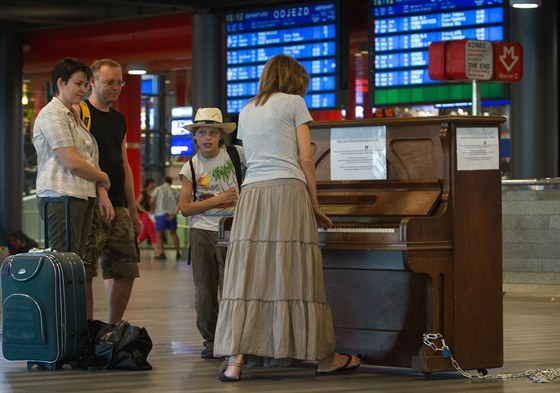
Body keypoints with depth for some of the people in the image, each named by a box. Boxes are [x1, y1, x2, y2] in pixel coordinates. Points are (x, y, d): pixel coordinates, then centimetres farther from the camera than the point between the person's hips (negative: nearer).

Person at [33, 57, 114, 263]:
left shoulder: (74, 116, 21)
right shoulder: (52, 115, -8)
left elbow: (90, 160, 16)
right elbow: (72, 162, -15)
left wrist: (102, 194, 3)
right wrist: (103, 177, -1)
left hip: (83, 198, 9)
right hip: (62, 198, -9)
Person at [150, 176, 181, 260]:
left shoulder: (158, 189, 3)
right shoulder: (174, 192, 13)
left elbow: (152, 201, -7)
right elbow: (178, 204, -1)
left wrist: (153, 210, 7)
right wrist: (174, 213, -11)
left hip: (161, 214, -3)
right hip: (172, 214, 3)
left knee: (159, 234, 3)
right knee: (173, 233, 17)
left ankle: (161, 252, -10)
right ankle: (177, 252, 16)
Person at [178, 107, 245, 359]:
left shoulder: (234, 154, 0)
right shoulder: (191, 167, 3)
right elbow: (184, 208, -2)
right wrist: (218, 200, -9)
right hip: (202, 232, 2)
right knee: (204, 289, 5)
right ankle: (210, 340, 16)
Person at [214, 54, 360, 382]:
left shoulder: (246, 112, 21)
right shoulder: (294, 103, 5)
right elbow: (305, 159, 0)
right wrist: (314, 206, 7)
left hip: (252, 195, 5)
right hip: (288, 191, -4)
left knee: (247, 278, -1)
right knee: (295, 276, -2)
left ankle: (237, 358, -10)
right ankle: (324, 357, 8)